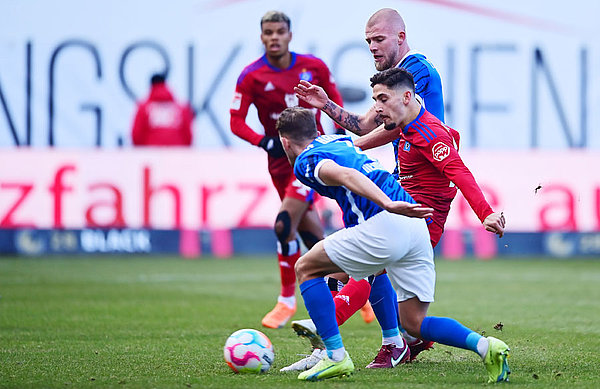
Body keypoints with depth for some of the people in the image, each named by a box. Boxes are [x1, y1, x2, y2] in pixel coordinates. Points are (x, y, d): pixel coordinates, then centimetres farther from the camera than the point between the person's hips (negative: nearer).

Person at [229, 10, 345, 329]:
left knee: (285, 225, -17)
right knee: (310, 233, 6)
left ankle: (287, 300, -2)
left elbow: (333, 100, 14)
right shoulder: (252, 76, -7)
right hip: (280, 159, 2)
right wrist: (265, 142, -22)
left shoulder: (314, 67, -3)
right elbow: (236, 121, -8)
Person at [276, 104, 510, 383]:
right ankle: (484, 346, -11)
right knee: (414, 324, 12)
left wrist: (388, 205, -31)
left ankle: (335, 357, 4)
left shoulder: (305, 161, 4)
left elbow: (345, 175, -16)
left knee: (306, 268, 12)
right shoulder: (338, 141, 28)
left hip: (384, 225, -8)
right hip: (417, 227, 8)